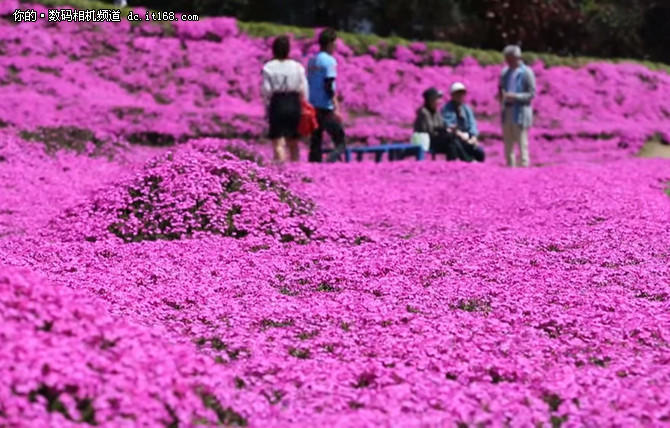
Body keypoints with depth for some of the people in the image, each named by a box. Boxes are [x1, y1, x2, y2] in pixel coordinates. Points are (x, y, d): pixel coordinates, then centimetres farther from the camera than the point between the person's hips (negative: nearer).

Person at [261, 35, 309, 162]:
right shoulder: (297, 67, 2)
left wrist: (267, 109, 4)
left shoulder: (269, 68, -5)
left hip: (277, 104, -3)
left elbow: (267, 91, -6)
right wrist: (303, 108, 11)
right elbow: (303, 90, 3)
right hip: (294, 104, 3)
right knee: (293, 143, 15)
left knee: (278, 143, -3)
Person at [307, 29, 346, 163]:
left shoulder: (312, 60, 14)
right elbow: (329, 87, -17)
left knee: (316, 139, 10)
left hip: (312, 105, 8)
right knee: (339, 138, -6)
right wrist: (336, 108, -19)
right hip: (325, 107, -8)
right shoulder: (329, 61, -10)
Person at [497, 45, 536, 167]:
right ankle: (510, 165, 15)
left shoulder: (526, 73, -5)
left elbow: (532, 93, -7)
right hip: (507, 111, 7)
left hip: (520, 112, -7)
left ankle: (524, 165, -6)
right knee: (508, 144, 9)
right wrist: (501, 95, 1)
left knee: (522, 143, -7)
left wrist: (515, 96, -20)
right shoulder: (505, 72, 13)